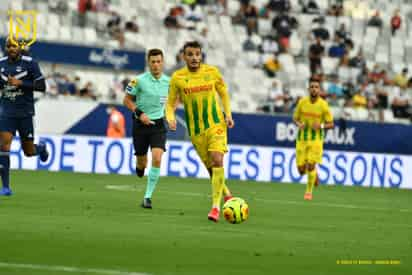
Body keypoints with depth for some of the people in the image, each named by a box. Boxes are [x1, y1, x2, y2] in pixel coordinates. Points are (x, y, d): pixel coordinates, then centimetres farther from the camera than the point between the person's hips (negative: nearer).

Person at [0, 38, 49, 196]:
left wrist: (20, 83, -19)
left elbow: (42, 87, -10)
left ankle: (41, 148, 45)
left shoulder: (30, 63, -7)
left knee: (29, 152, 6)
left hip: (25, 113, -2)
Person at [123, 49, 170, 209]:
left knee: (157, 158, -18)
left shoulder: (168, 82, -2)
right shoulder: (139, 80, -10)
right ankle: (139, 167, 48)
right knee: (142, 163, 6)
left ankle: (148, 197, -10)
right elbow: (127, 100, -1)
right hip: (141, 124, -1)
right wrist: (140, 113, -15)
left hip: (158, 125, 1)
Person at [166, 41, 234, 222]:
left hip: (216, 124, -1)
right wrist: (170, 118, -17)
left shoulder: (212, 71, -2)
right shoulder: (177, 77, -4)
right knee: (210, 166, 7)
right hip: (195, 130, 1)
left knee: (217, 160, -20)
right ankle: (227, 195, 35)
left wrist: (228, 114, -1)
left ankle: (216, 206, -20)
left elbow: (223, 93, 11)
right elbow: (171, 103, 3)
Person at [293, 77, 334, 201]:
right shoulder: (302, 102, -2)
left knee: (311, 165, -11)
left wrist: (321, 126, -21)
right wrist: (299, 124, -12)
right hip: (302, 138, 3)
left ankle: (309, 191, 11)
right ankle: (314, 173, 36)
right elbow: (295, 118, 10)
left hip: (316, 139, -3)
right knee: (301, 169, 1)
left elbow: (330, 124, -2)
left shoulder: (323, 105, -8)